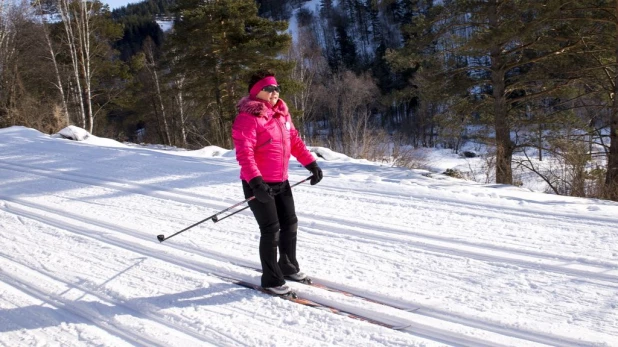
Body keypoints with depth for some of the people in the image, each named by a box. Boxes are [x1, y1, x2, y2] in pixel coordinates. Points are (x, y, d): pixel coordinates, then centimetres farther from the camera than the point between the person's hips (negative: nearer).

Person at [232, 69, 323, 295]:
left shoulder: (282, 114, 8)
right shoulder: (248, 118, -17)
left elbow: (294, 140, 16)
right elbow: (244, 153, -25)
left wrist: (311, 164, 11)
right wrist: (256, 181, -34)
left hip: (281, 182, 8)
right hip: (258, 184, -8)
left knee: (290, 224, 16)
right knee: (271, 230, -4)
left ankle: (288, 267, 36)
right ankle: (271, 280, 10)